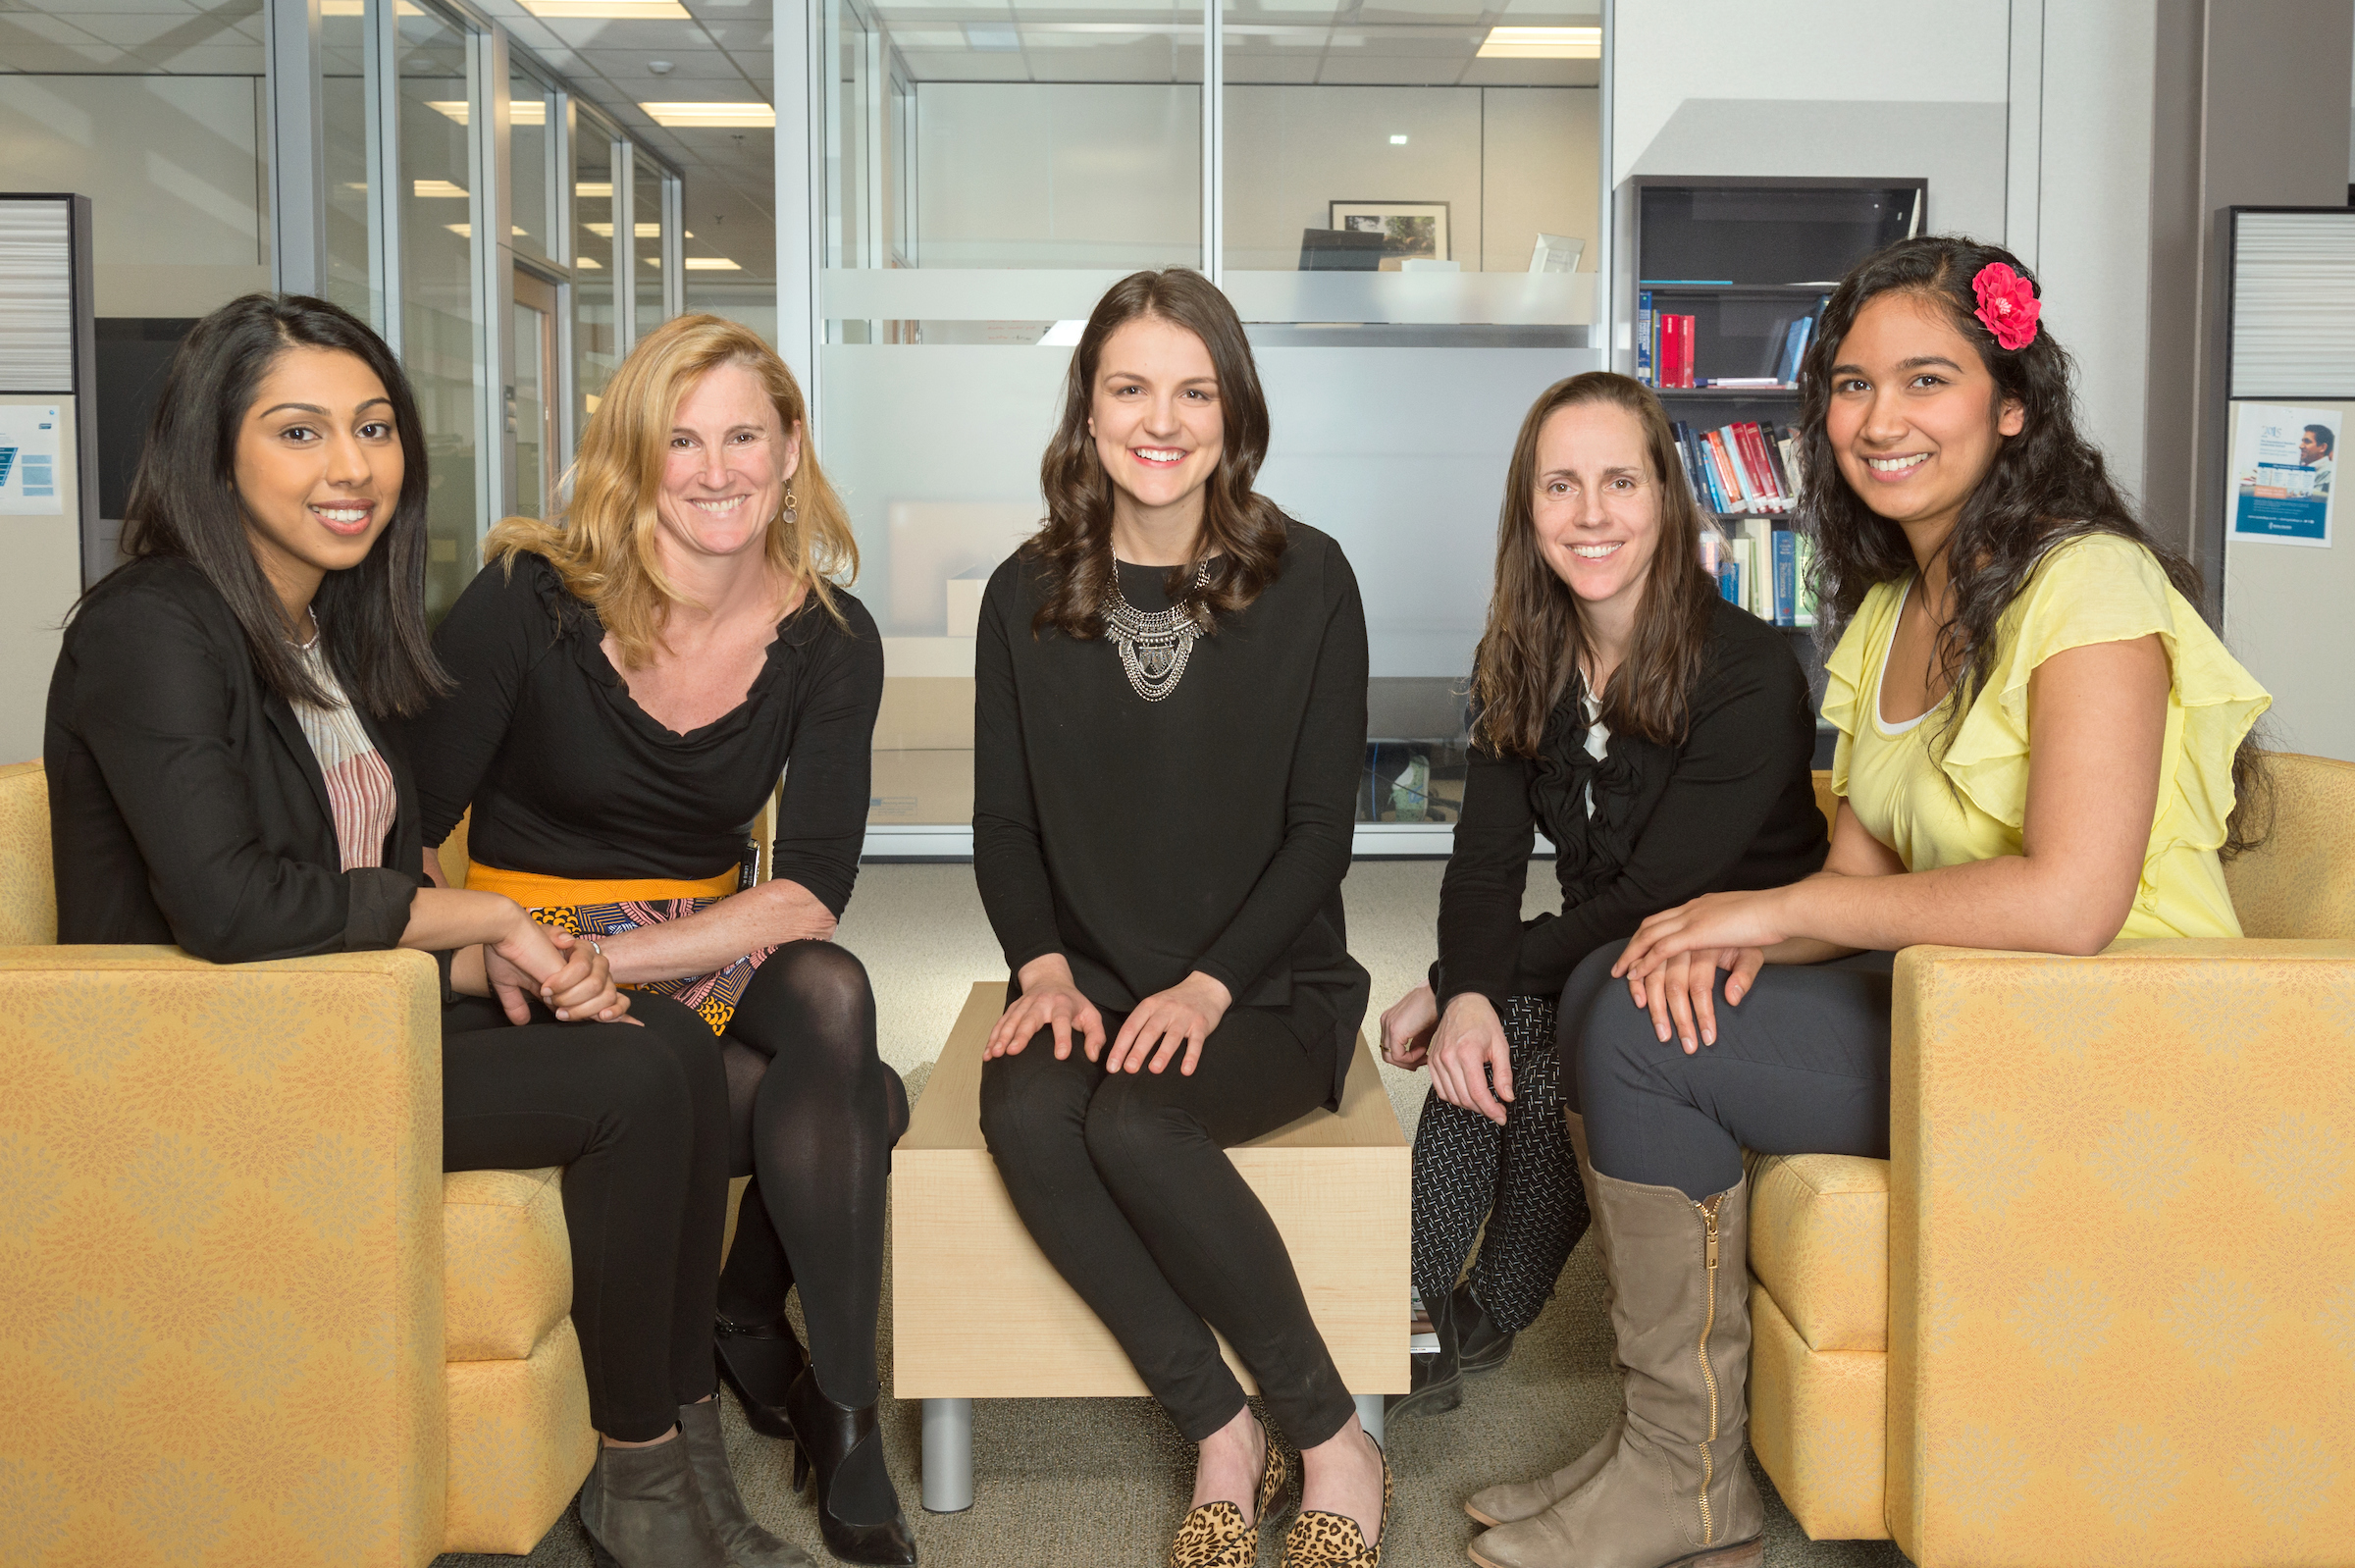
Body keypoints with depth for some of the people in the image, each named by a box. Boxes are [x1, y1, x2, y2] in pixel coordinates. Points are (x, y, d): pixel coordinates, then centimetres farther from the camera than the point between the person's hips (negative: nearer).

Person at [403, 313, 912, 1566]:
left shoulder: (828, 638, -3)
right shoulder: (527, 601, -10)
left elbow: (813, 890, -11)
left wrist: (605, 958, -24)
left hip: (704, 960, 3)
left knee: (831, 996, -32)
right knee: (859, 1101, -26)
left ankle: (745, 1326, -8)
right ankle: (835, 1408, -3)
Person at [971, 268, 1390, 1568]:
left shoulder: (1305, 580, -2)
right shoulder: (1028, 595, 6)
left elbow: (1320, 827, -3)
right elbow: (1004, 822, 8)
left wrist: (1208, 987, -15)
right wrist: (1044, 965, -10)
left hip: (1269, 985, -2)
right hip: (1091, 981, 3)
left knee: (1136, 1122, -32)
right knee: (1026, 1112, -30)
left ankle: (1330, 1444, -11)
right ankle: (1222, 1438, -13)